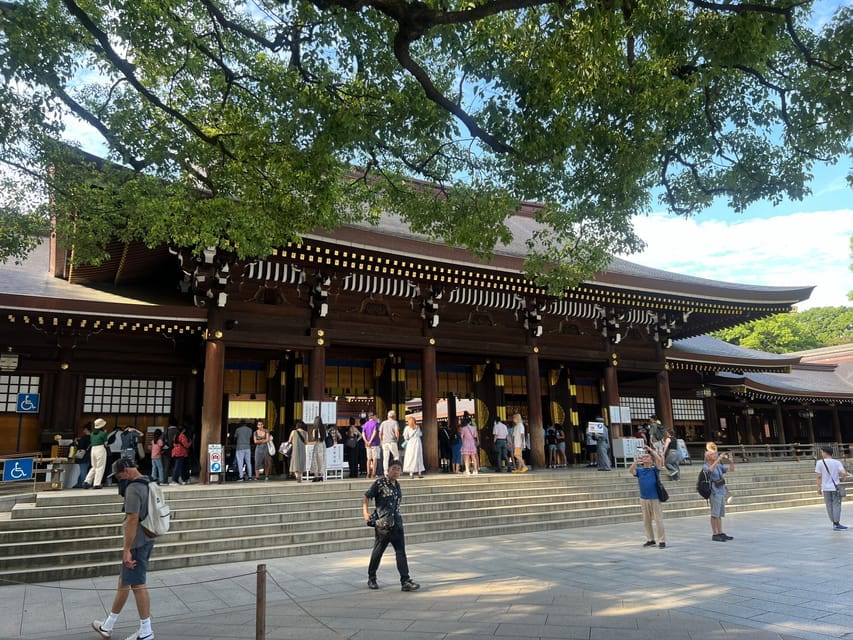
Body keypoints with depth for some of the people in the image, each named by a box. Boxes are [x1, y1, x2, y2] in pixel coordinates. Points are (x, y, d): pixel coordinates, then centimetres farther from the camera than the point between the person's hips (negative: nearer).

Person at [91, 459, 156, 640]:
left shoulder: (133, 489, -19)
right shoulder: (145, 484, 11)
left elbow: (132, 520, -23)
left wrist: (127, 549, -20)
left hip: (137, 543, -10)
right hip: (147, 540, 10)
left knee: (137, 585, 0)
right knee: (124, 581, 18)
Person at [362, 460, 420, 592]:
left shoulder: (397, 485, 13)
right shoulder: (379, 483, -6)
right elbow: (366, 497, -5)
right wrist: (365, 513, -16)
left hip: (397, 523, 6)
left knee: (401, 552, -3)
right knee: (377, 552, 7)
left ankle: (405, 581, -4)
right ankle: (371, 579, 25)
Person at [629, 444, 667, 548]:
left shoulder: (654, 469, 1)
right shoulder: (639, 470, 7)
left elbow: (659, 460, -15)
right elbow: (630, 470, -12)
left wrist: (650, 450, -12)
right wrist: (636, 461, -19)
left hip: (655, 498, -3)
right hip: (643, 499, 3)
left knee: (658, 520, -2)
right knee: (646, 521, 9)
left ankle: (662, 541, 5)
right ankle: (650, 540, 20)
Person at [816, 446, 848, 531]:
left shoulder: (820, 463, -5)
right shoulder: (837, 462, -4)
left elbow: (819, 477, -5)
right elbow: (844, 473, -14)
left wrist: (819, 488, 4)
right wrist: (841, 479, 7)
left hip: (826, 488, 0)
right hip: (836, 487, 0)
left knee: (829, 506, 9)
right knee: (836, 505, 4)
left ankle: (834, 523, 15)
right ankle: (836, 524, 2)